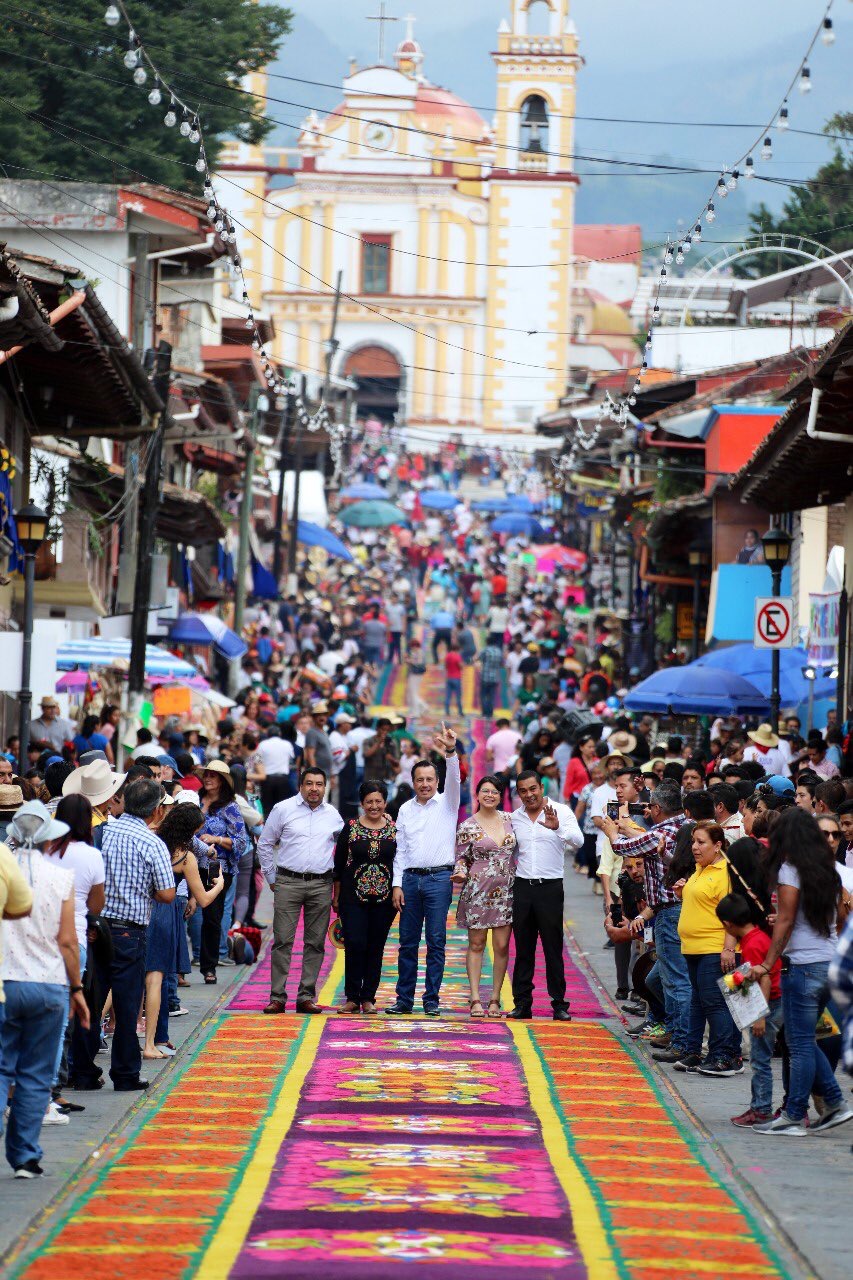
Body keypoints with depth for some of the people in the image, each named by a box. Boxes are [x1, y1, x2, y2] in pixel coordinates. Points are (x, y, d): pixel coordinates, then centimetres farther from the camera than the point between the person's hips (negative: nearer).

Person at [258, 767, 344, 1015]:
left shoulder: (333, 815, 11)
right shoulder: (283, 809, 3)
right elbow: (265, 845, 9)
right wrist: (272, 878, 6)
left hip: (321, 885, 3)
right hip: (288, 882, -3)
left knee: (315, 943, 3)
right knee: (283, 941, -7)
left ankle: (306, 996, 9)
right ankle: (277, 997, -5)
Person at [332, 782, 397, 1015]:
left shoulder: (395, 830, 5)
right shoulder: (350, 828, 2)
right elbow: (338, 865, 6)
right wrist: (336, 896, 5)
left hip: (384, 898, 1)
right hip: (353, 897, -1)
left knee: (376, 948, 3)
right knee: (355, 944, -10)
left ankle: (368, 998, 11)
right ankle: (352, 998, 0)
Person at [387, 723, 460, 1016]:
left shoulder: (446, 803, 5)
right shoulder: (405, 810, 13)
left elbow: (454, 779, -15)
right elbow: (400, 850, 12)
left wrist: (450, 752, -32)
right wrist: (397, 884, 4)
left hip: (439, 879, -3)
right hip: (411, 878, 3)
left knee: (436, 942, -2)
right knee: (407, 942, 5)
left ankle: (432, 1000, 2)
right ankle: (404, 999, 10)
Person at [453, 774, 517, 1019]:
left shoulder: (509, 820, 8)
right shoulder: (467, 827, -1)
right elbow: (461, 858, 3)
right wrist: (460, 873, -15)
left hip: (506, 890, 3)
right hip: (477, 891, -3)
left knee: (502, 946, 0)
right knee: (476, 944, 0)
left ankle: (495, 999, 7)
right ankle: (475, 999, 1)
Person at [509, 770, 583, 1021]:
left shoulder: (561, 812, -4)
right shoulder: (514, 818, 10)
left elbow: (578, 841, -18)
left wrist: (557, 827, -36)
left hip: (550, 887, -4)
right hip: (522, 887, 4)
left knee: (553, 948, -2)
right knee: (523, 949, 6)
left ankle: (559, 1004, 2)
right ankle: (522, 1003, 10)